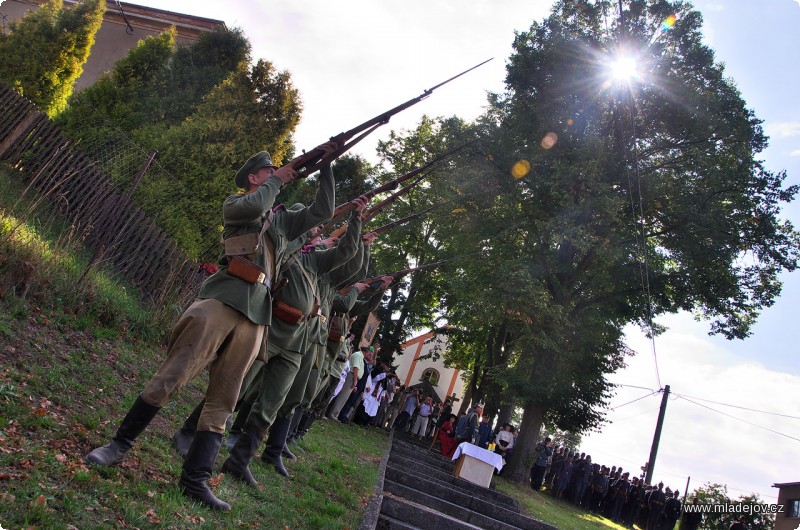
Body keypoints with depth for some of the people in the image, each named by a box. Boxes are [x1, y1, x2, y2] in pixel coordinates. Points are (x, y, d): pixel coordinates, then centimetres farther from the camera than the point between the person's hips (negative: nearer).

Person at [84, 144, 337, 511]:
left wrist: (327, 166, 20)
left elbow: (322, 212, 23)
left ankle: (195, 478, 6)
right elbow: (253, 206, -12)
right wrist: (278, 180, 4)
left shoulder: (283, 220, 24)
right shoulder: (235, 204, 11)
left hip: (255, 317, 5)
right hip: (222, 301, -4)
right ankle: (120, 443, 11)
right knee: (170, 377, -7)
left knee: (223, 400, 2)